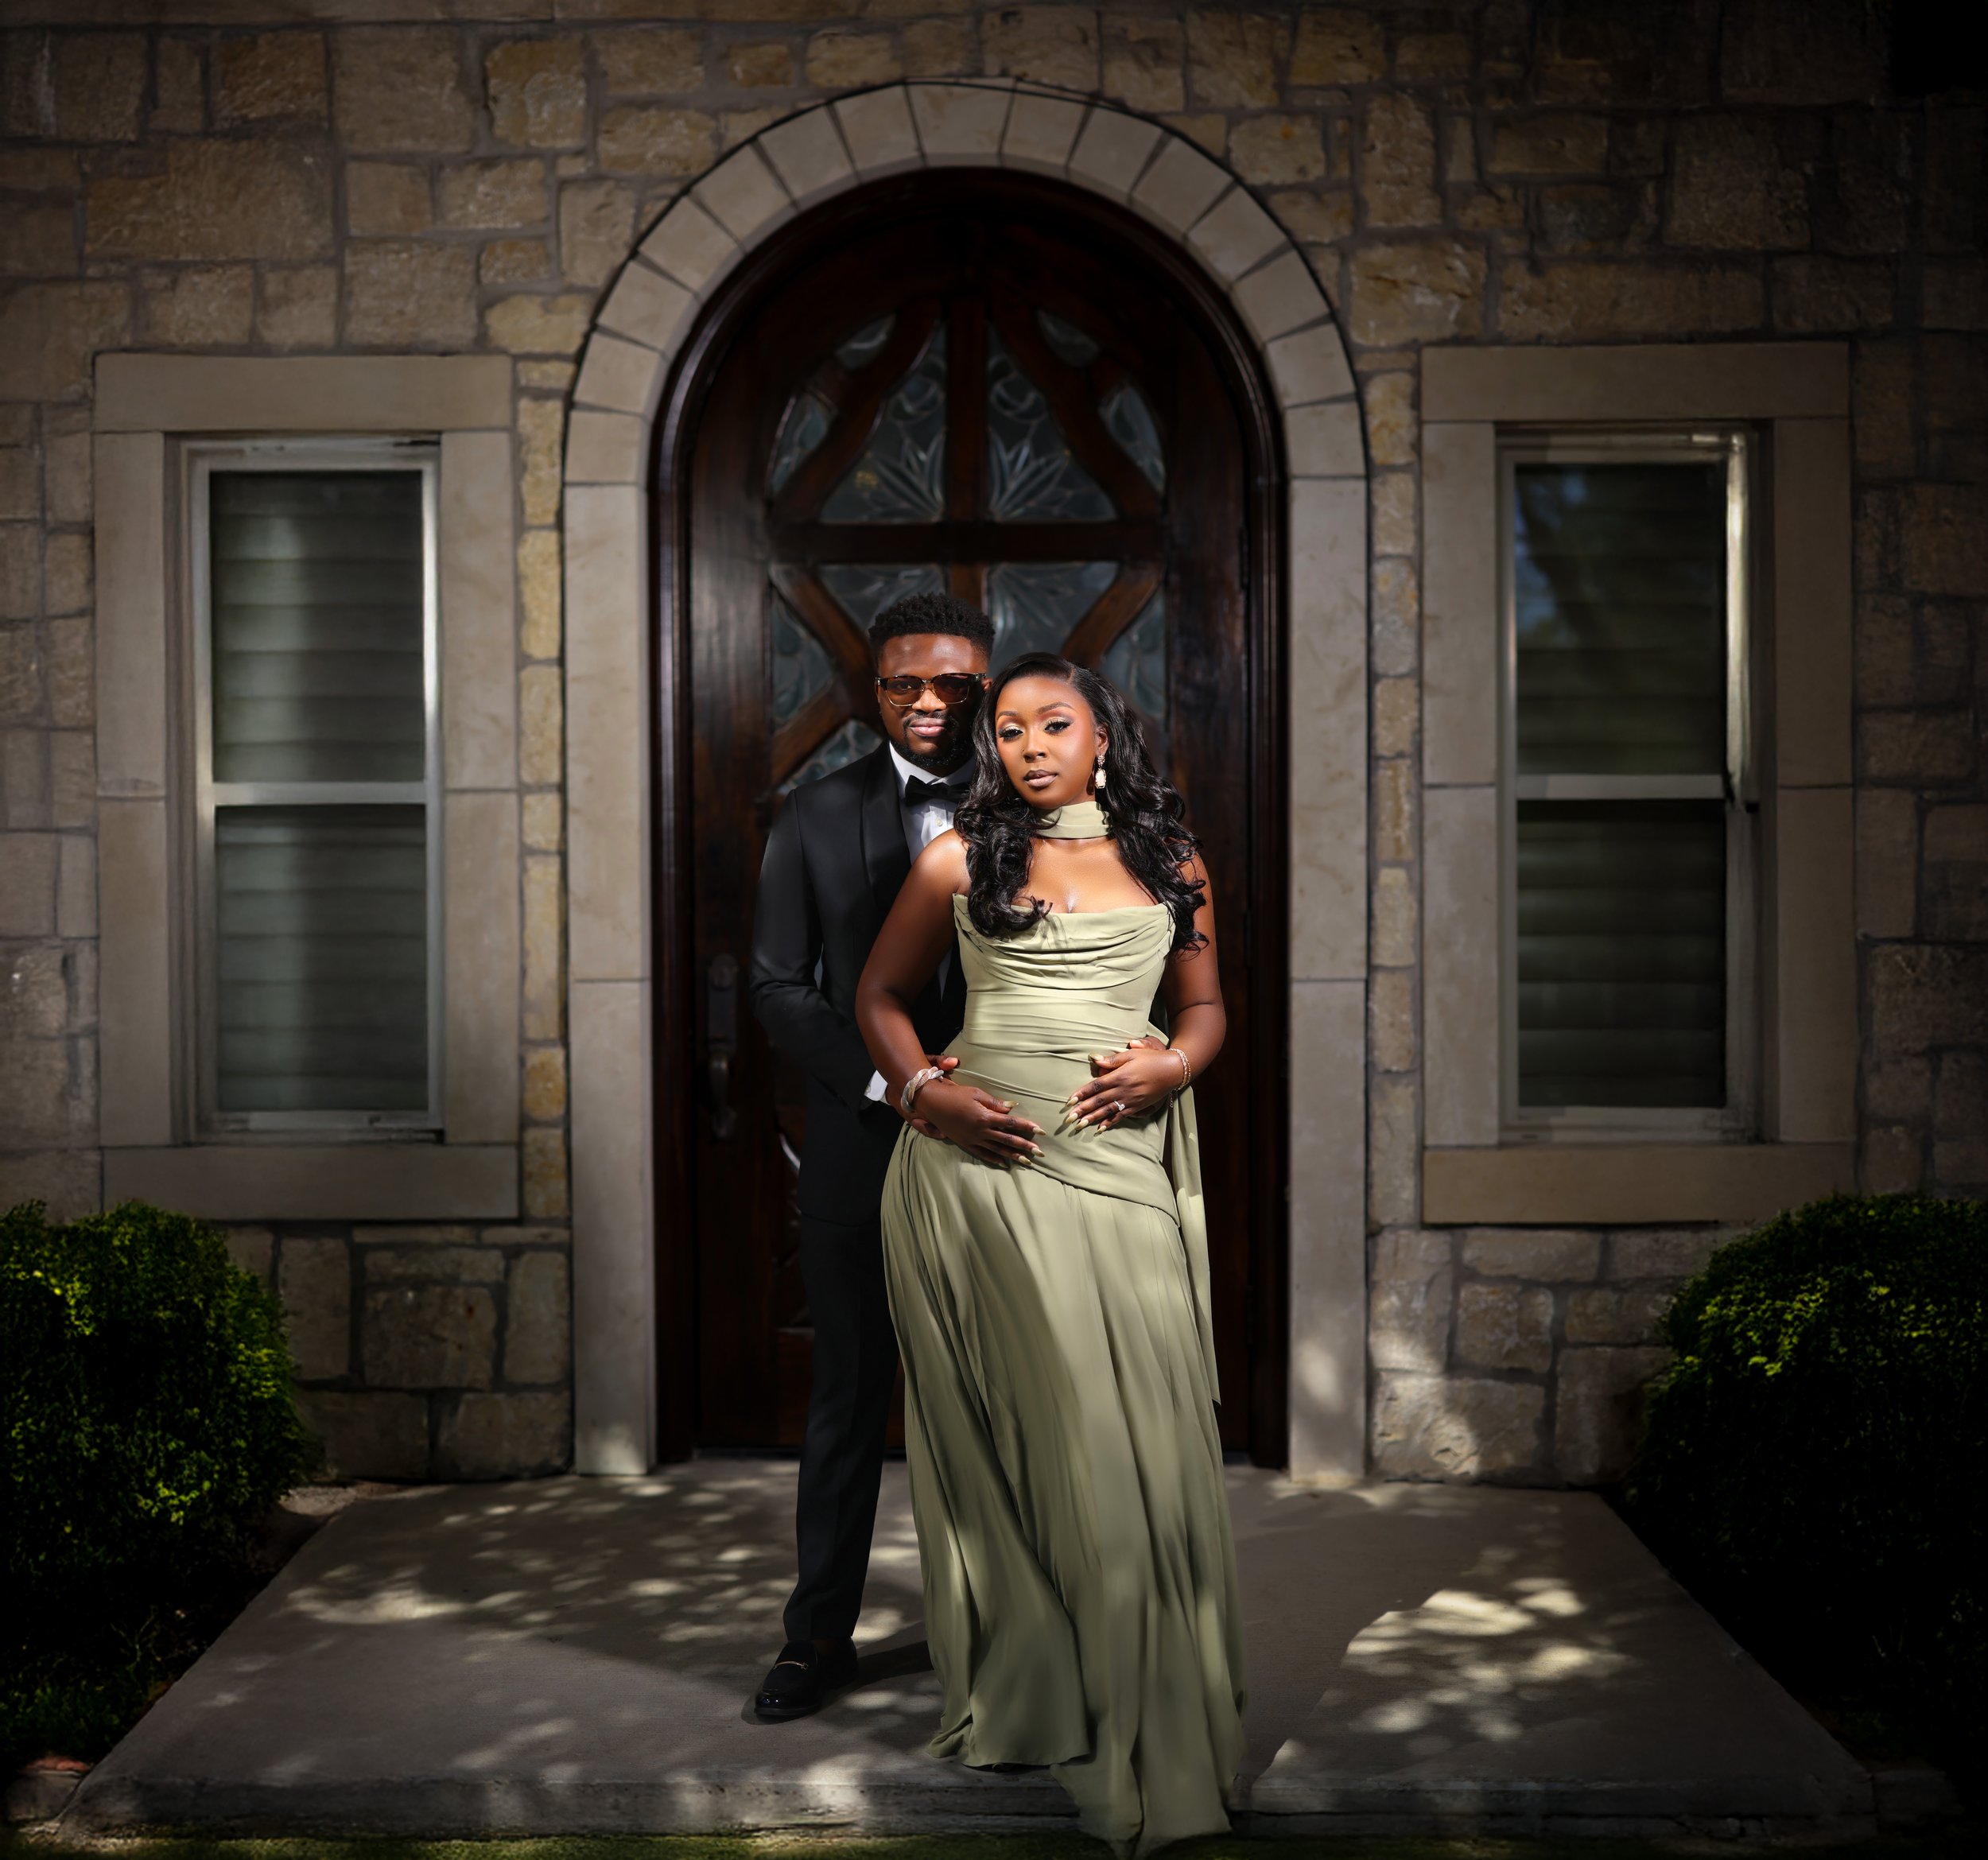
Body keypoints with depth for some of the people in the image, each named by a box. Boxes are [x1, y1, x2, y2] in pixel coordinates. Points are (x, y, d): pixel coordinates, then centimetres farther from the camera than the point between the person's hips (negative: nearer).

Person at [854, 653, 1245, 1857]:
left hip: (1122, 1159, 1)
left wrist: (1171, 1066, -2)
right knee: (1016, 1433, 1)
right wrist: (923, 1093, -3)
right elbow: (881, 996, 14)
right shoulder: (961, 861, 8)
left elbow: (1206, 1006, 19)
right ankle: (1025, 1697, 15)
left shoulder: (1172, 862, 14)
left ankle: (1159, 1729, 8)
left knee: (1141, 1429, -4)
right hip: (980, 1161, -1)